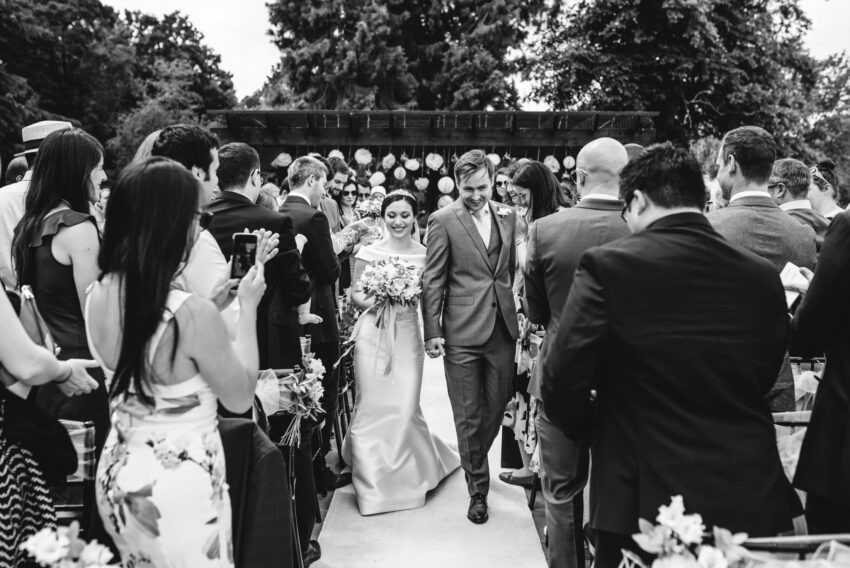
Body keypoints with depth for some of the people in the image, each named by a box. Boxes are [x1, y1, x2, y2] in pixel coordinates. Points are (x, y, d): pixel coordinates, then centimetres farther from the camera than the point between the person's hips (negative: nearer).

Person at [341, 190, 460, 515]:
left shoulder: (424, 255, 4)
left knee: (405, 410, -3)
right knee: (372, 408, 1)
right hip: (373, 334, 0)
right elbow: (354, 294, 8)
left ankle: (406, 480, 22)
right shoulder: (369, 253, 2)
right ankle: (372, 484, 21)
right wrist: (373, 302, -11)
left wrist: (410, 297, -10)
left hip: (407, 336, 1)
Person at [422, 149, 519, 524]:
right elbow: (432, 281, -5)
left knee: (496, 408, 14)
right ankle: (477, 489, 19)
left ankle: (475, 461, 40)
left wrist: (517, 311, 10)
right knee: (468, 416, 5)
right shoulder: (443, 221, -5)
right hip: (462, 332, -4)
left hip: (502, 328, 4)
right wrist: (432, 332, -8)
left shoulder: (507, 216, 9)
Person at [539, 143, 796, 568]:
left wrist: (592, 430, 5)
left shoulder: (608, 265, -15)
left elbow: (561, 380, -15)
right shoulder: (762, 275, -1)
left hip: (648, 501, -4)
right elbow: (763, 377, 9)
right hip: (751, 499, 5)